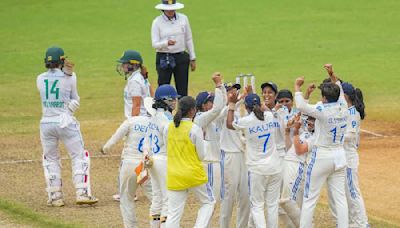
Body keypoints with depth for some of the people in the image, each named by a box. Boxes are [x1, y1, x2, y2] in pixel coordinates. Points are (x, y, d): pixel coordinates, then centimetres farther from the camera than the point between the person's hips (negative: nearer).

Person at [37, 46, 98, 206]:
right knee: (79, 156, 8)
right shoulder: (69, 78, -6)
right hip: (66, 122, -3)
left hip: (46, 123, 3)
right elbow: (75, 99, 5)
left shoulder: (40, 79, 2)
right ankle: (82, 193, 0)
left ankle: (55, 196, 12)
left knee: (50, 159, 16)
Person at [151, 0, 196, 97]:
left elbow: (188, 40, 11)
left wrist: (192, 59, 10)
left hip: (181, 57, 2)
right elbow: (154, 44, -10)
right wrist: (167, 43, -30)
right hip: (163, 59, -2)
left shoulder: (183, 19, 4)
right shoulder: (157, 22, -4)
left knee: (182, 90, 4)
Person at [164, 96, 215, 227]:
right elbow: (201, 156, -5)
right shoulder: (194, 129, -11)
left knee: (173, 214, 3)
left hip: (174, 176, 3)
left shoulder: (168, 128, 2)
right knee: (208, 203, 18)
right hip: (194, 175, -3)